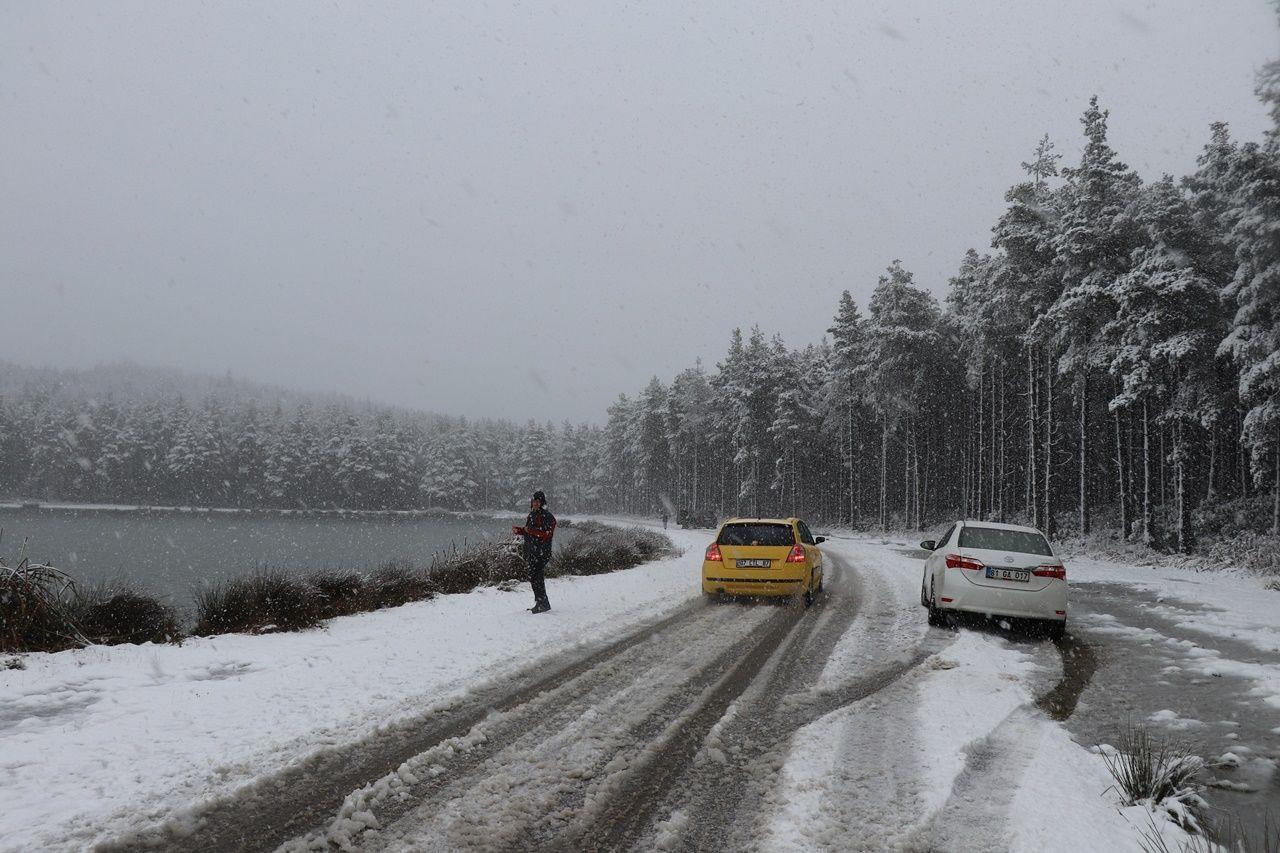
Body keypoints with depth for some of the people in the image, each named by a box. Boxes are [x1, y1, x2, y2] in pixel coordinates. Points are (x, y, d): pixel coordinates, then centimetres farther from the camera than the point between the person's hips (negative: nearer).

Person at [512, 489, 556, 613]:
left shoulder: (547, 516, -11)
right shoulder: (532, 515, 17)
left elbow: (546, 534, -19)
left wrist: (531, 531, -20)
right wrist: (518, 530, 9)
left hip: (541, 553, -9)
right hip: (531, 552, 9)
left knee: (536, 578, -13)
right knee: (533, 578, 12)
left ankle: (543, 604, -7)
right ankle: (539, 603, 21)